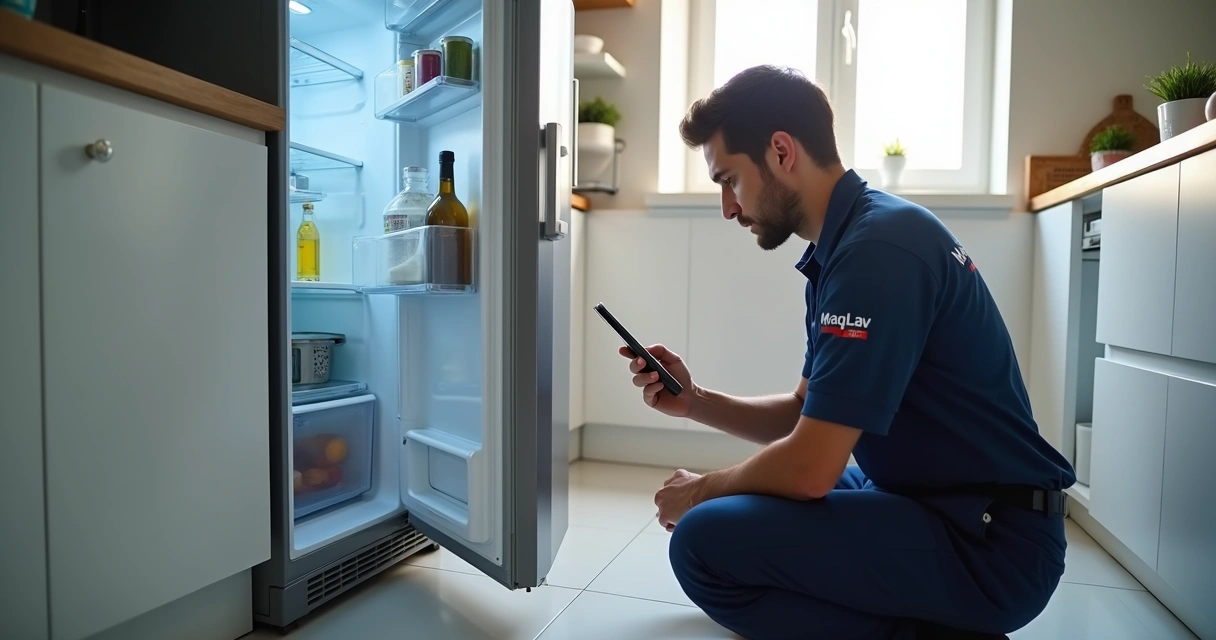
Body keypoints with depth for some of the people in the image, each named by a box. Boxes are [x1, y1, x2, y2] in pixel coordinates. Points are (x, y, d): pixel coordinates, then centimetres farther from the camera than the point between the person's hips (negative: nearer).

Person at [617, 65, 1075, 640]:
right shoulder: (842, 245, 9)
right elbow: (810, 418, 14)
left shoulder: (879, 247, -22)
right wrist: (694, 402, 2)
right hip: (927, 501, 10)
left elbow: (809, 469, -24)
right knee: (735, 501, 22)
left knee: (706, 540, -25)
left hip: (992, 544, -10)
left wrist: (702, 491, -5)